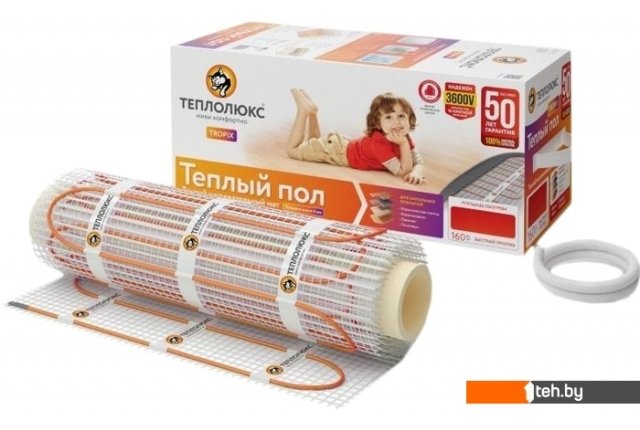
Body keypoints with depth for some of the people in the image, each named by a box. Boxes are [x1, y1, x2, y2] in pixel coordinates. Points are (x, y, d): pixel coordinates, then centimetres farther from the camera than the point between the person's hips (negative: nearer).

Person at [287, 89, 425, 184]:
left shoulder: (403, 138, -19)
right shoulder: (379, 142, -41)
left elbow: (419, 162, -19)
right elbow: (402, 172, -43)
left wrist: (416, 173, -42)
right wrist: (404, 145, -50)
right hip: (335, 149, -7)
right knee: (293, 150, 7)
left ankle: (311, 111, 33)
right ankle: (304, 109, 13)